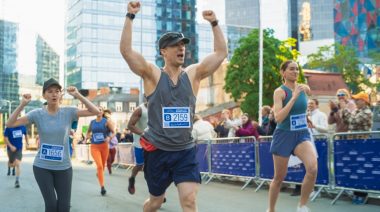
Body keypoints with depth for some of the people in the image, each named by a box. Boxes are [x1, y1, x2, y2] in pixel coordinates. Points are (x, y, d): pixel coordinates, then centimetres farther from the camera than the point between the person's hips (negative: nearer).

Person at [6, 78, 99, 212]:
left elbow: (95, 111, -15)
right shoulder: (37, 114, -7)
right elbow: (9, 124, -11)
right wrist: (22, 104, -22)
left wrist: (78, 95, -21)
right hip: (42, 167, -1)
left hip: (63, 167, 1)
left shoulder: (68, 112, -7)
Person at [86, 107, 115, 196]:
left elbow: (113, 132, -2)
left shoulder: (107, 121, -2)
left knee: (103, 165, 13)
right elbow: (88, 132, 23)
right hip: (94, 146, 0)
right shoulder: (92, 122, 6)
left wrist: (109, 137, -22)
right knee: (99, 165, -14)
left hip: (104, 146, 0)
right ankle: (102, 187, -14)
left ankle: (99, 174, 49)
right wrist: (87, 136, 1)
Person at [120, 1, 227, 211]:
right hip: (157, 151, -1)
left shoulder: (193, 74, 3)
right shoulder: (153, 75, -5)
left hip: (185, 151, 2)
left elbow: (221, 53, 4)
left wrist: (214, 23, -2)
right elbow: (126, 50, -15)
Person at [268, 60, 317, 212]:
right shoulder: (279, 91, -12)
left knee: (313, 168, -24)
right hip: (284, 136, -3)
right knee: (279, 178, 7)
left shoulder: (305, 89, 3)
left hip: (302, 134, 3)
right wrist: (294, 97, -26)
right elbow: (278, 118, -25)